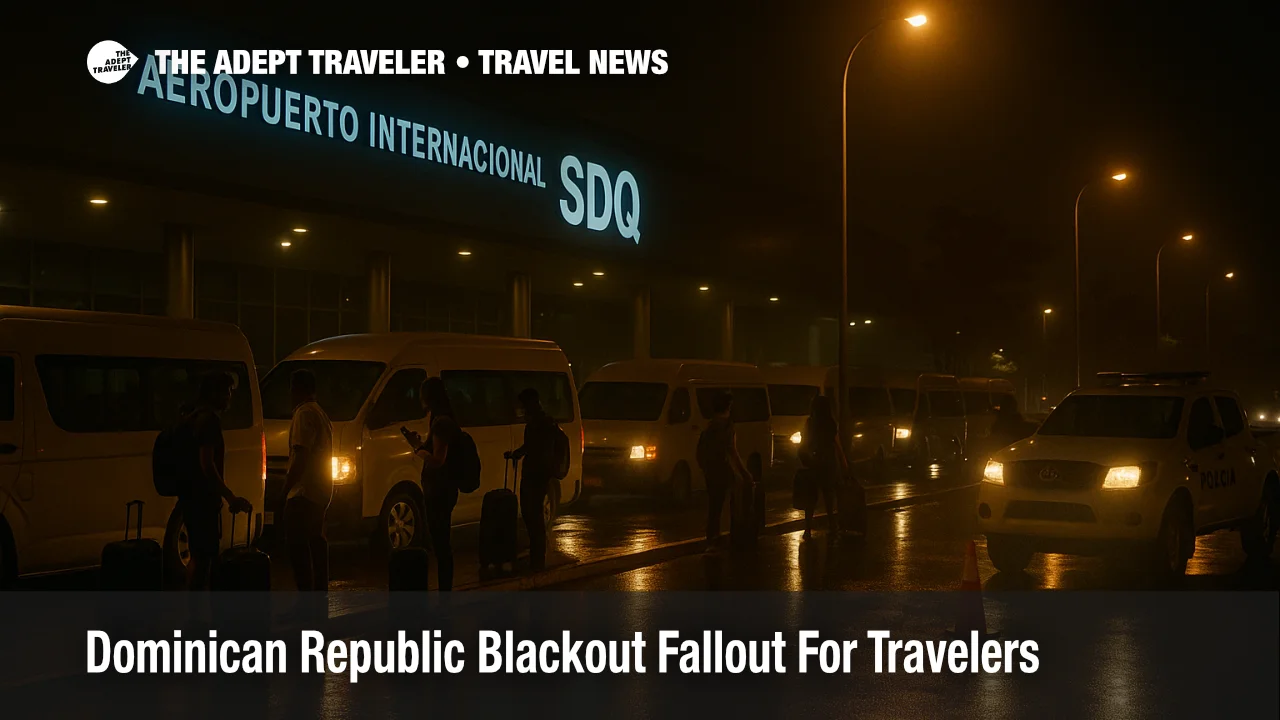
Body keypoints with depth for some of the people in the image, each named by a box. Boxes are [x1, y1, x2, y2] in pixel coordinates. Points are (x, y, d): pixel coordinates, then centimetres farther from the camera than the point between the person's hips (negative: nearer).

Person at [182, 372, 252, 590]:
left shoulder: (195, 418, 17)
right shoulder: (209, 420, -15)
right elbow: (207, 464, -23)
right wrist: (231, 497, -23)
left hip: (191, 497, 11)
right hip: (203, 499, -11)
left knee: (198, 556, 17)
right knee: (204, 557, -7)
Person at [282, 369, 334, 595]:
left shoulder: (304, 414, -13)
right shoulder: (321, 413, 19)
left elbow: (301, 455, -21)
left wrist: (286, 487, -17)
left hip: (304, 491, -10)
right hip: (321, 491, 10)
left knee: (297, 544, -10)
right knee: (316, 541, 14)